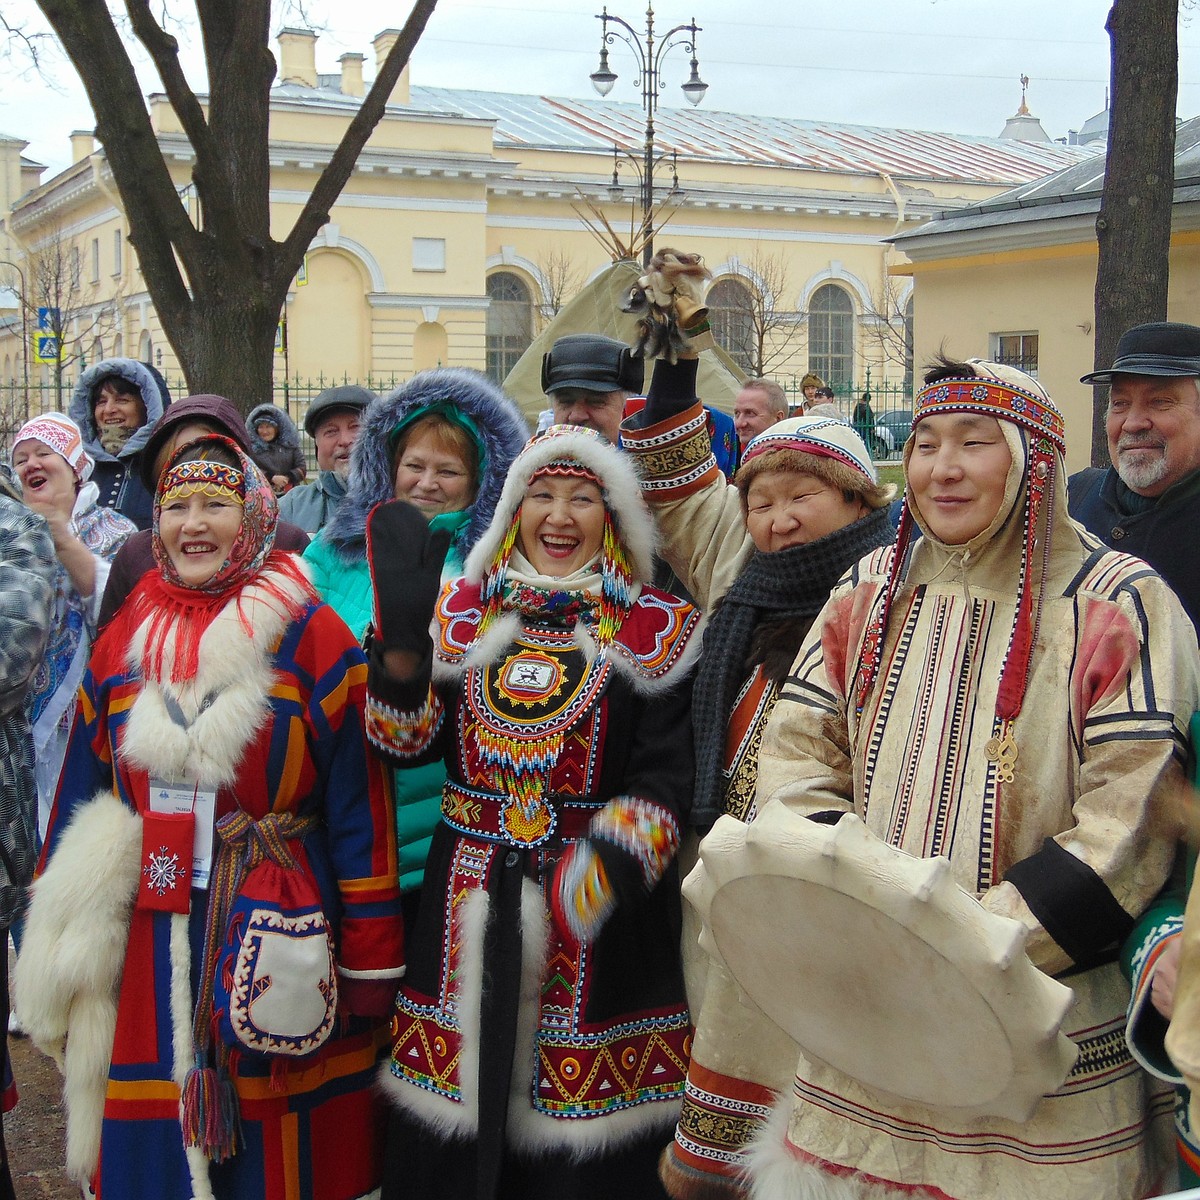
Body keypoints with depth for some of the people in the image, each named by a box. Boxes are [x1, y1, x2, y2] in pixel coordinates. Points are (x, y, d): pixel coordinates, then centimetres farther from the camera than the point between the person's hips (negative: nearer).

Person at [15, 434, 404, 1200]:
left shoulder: (312, 638, -4)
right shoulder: (123, 643, 9)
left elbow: (359, 804, -6)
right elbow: (79, 801, 14)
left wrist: (372, 963, -8)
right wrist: (55, 952, 13)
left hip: (278, 949, -4)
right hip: (146, 954, 4)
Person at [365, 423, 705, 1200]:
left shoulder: (659, 630, 0)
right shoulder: (464, 610, 10)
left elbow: (665, 776, -7)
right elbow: (410, 740, 1)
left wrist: (609, 867, -25)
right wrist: (401, 633, -14)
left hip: (597, 917, -3)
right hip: (469, 909, 3)